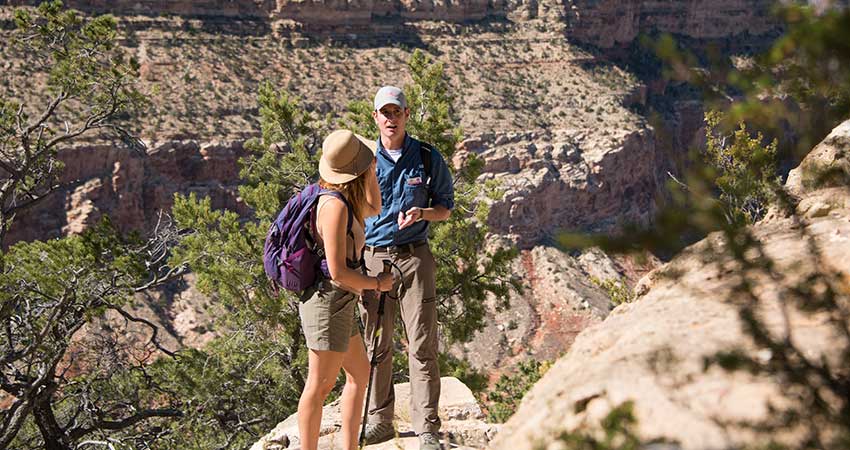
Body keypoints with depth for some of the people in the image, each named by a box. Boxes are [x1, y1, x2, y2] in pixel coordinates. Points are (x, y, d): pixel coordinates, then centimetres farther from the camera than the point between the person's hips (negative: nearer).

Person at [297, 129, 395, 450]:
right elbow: (338, 271, -23)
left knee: (360, 374, 18)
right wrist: (377, 284, -8)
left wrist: (371, 169, 14)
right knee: (320, 387, -2)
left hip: (339, 304, 10)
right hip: (329, 302, -10)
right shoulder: (335, 206, -21)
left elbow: (373, 209, 27)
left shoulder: (337, 198, 6)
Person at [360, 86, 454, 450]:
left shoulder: (428, 158, 2)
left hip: (414, 259, -2)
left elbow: (446, 207, 10)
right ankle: (380, 420, 20)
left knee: (422, 345, -4)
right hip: (372, 259, 2)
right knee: (376, 346, 8)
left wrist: (422, 212, -13)